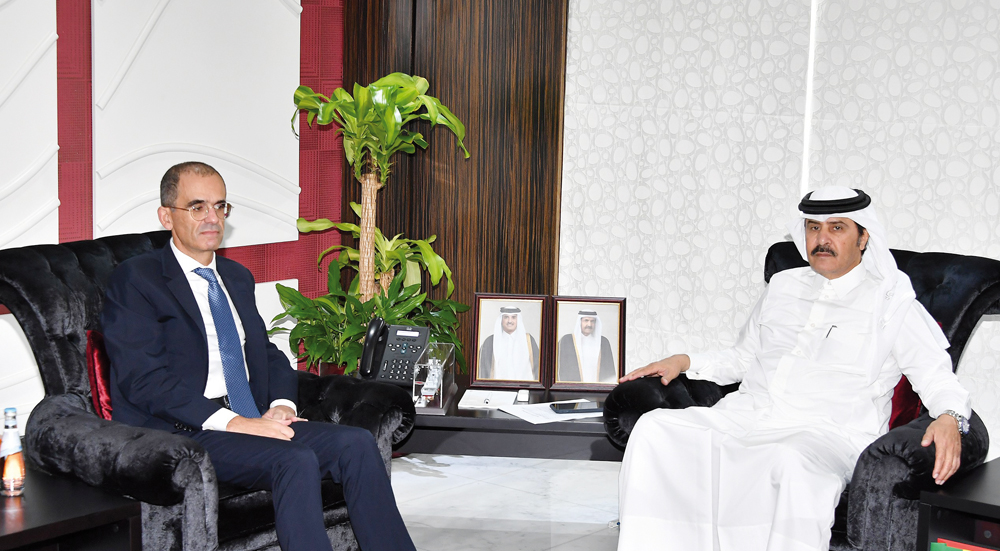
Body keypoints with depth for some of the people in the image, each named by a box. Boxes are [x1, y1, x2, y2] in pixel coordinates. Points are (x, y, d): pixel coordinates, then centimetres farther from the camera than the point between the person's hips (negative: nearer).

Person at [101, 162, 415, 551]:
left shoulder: (237, 277, 22)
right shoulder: (135, 279, -2)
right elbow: (143, 378, -13)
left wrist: (281, 405, -1)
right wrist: (231, 422, -21)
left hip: (253, 422, 7)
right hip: (182, 433, -7)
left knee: (357, 443, -16)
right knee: (296, 461, -31)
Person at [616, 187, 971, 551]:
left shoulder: (890, 300, 6)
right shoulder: (783, 286, 22)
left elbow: (936, 374, 0)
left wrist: (950, 417, -22)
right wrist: (685, 362, 15)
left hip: (827, 434, -5)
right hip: (746, 418, 5)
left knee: (793, 460, -41)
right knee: (655, 428, -17)